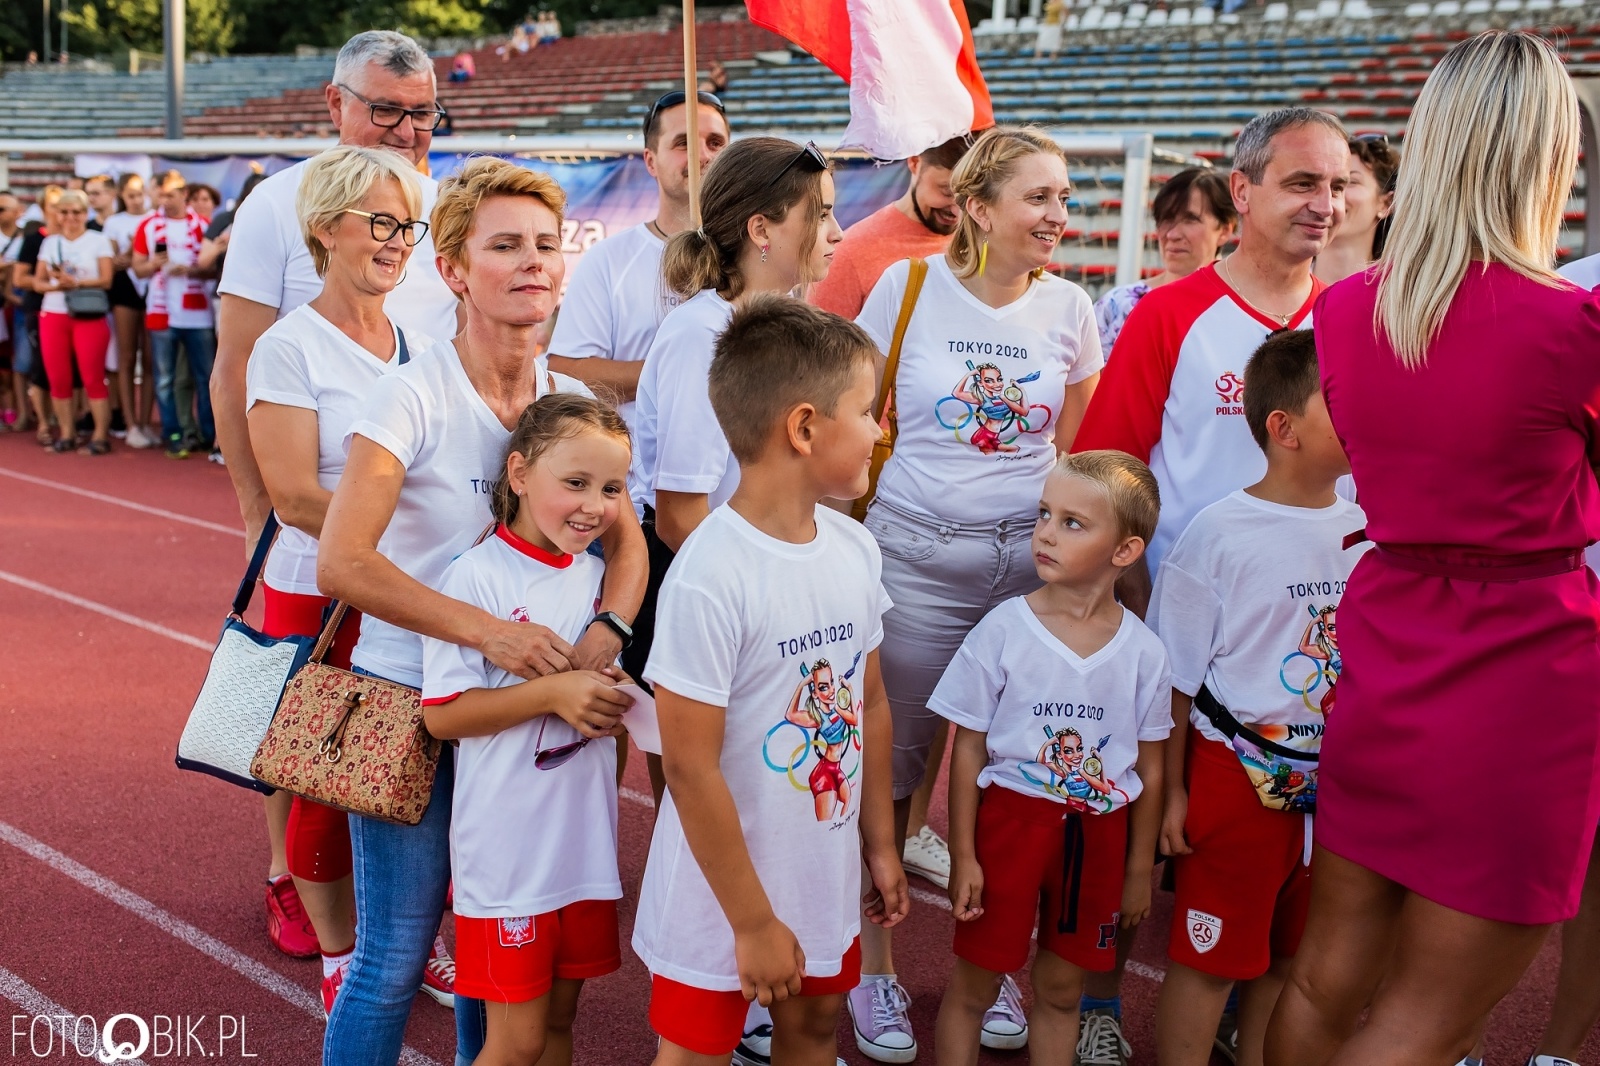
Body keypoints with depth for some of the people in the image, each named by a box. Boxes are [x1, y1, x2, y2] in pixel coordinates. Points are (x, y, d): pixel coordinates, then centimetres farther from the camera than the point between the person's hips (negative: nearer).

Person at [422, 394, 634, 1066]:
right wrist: (553, 694, -23)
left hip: (586, 838, 6)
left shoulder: (596, 574, 6)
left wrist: (613, 705, -2)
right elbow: (440, 714, -16)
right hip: (509, 849, -6)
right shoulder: (476, 576, -14)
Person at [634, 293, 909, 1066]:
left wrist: (880, 843, 13)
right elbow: (691, 767, -22)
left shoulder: (854, 548, -3)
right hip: (721, 892, -6)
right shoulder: (710, 577, -26)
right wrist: (753, 921, -16)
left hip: (826, 878, 6)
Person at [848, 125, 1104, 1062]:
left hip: (1027, 557, 2)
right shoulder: (908, 287, -2)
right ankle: (874, 966, 21)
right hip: (914, 556, -2)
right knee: (889, 762, 4)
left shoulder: (1069, 308, 4)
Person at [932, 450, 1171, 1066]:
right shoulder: (1003, 630, -11)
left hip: (1097, 833, 2)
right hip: (1010, 817, -2)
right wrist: (963, 856, -7)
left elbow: (1148, 769, 4)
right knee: (974, 985, 8)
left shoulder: (1143, 652, -5)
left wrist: (1139, 870, 8)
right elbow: (968, 749, -6)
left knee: (1061, 989, 16)